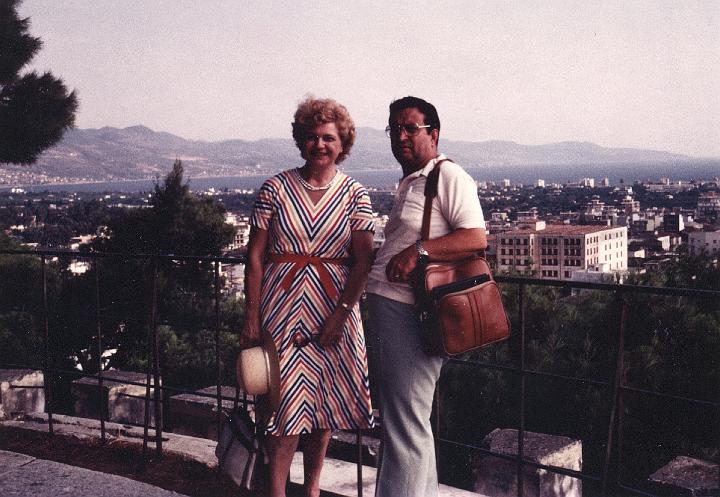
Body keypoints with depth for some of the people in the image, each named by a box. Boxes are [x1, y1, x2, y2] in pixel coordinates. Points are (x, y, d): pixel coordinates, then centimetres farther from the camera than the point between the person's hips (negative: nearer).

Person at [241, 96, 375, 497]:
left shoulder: (355, 194, 2)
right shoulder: (276, 188, 0)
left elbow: (362, 261, -3)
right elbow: (255, 257, 0)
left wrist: (341, 313, -14)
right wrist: (252, 318, -4)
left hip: (335, 308, 1)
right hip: (283, 306, -1)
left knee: (323, 401, 10)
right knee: (286, 400, -2)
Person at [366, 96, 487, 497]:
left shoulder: (448, 175, -9)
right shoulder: (409, 183, 21)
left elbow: (476, 238, -20)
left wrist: (418, 250, -27)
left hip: (408, 312, -11)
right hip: (386, 309, 11)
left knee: (405, 422, -6)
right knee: (397, 416, 19)